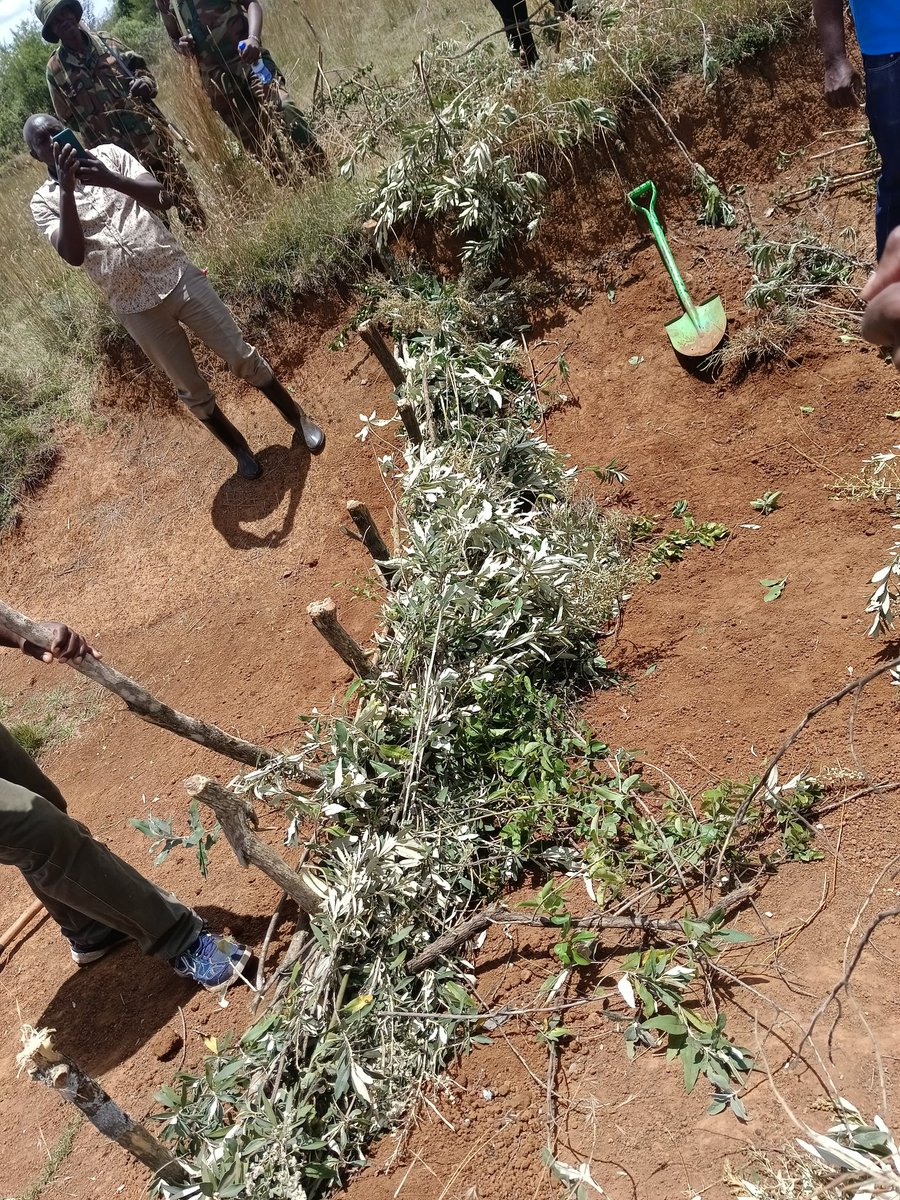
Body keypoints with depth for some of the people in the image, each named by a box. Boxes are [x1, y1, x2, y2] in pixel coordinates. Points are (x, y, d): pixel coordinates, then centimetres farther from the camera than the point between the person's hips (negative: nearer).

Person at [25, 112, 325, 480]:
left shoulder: (107, 154, 6)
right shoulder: (43, 202, 3)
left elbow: (163, 197, -6)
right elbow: (73, 255, -13)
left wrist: (110, 179, -22)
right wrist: (66, 189, -21)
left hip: (178, 276, 0)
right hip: (135, 306, 0)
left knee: (242, 356, 5)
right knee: (191, 389, 8)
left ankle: (297, 417, 24)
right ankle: (240, 448, 28)